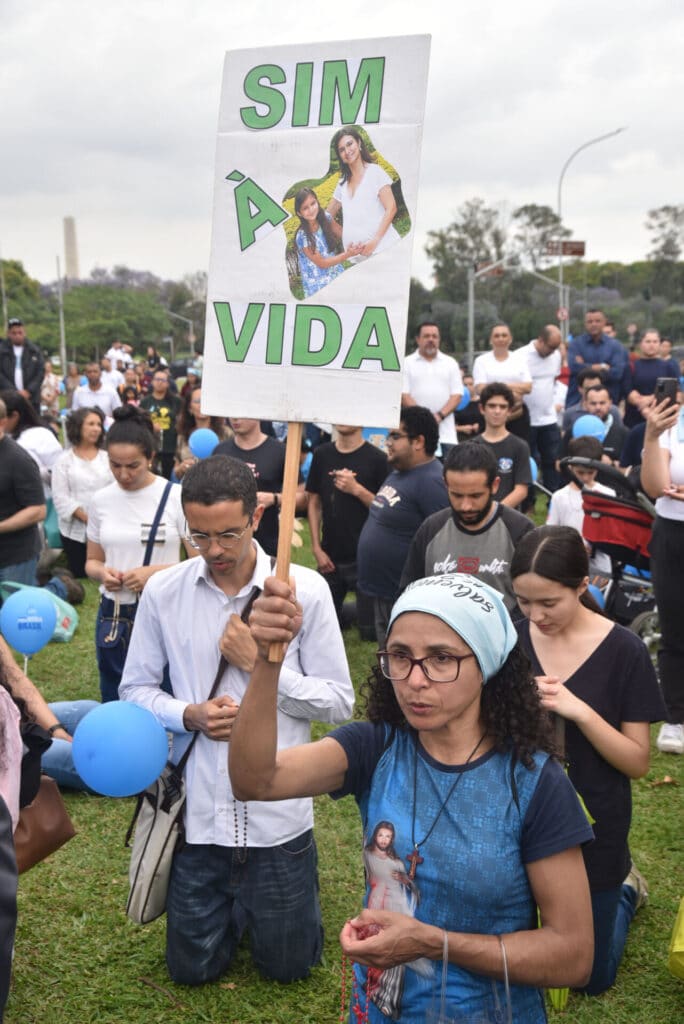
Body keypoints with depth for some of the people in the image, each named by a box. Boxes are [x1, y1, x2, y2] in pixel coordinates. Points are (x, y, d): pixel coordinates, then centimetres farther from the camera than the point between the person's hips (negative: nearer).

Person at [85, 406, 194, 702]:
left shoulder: (177, 497, -8)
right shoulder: (101, 500, 3)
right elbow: (92, 560, 14)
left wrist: (156, 571, -20)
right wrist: (101, 572, -8)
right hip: (113, 616, 4)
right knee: (114, 701, 14)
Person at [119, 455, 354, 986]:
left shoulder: (306, 589, -12)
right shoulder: (163, 592, -6)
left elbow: (340, 701, -7)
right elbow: (136, 689, 3)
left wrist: (262, 662, -18)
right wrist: (189, 715, -16)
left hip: (278, 816, -1)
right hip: (197, 814, 2)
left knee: (288, 966, 16)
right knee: (192, 968, 17)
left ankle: (267, 898, 46)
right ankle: (235, 904, 46)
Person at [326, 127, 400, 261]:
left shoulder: (374, 172, 1)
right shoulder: (342, 183, 16)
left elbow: (391, 208, -7)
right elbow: (328, 216, 25)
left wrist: (375, 241, -16)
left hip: (382, 248, -4)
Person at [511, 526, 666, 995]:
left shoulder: (623, 651, -16)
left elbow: (638, 762, -14)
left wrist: (579, 710, -28)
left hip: (591, 828, -3)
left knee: (590, 977, 14)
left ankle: (624, 889, 41)